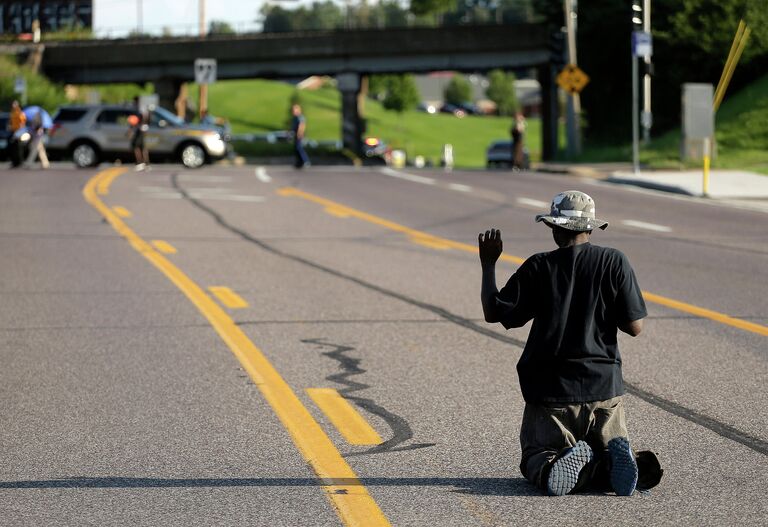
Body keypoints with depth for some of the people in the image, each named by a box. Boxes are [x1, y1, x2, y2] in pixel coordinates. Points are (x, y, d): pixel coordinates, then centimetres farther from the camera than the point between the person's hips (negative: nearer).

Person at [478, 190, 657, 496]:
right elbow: (634, 327, -4)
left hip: (549, 390, -1)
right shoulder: (614, 262, -4)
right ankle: (613, 460, -19)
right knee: (611, 449, 19)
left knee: (535, 458, 10)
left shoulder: (537, 268, -6)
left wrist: (488, 265, 12)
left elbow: (493, 313, -1)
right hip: (603, 386, 1)